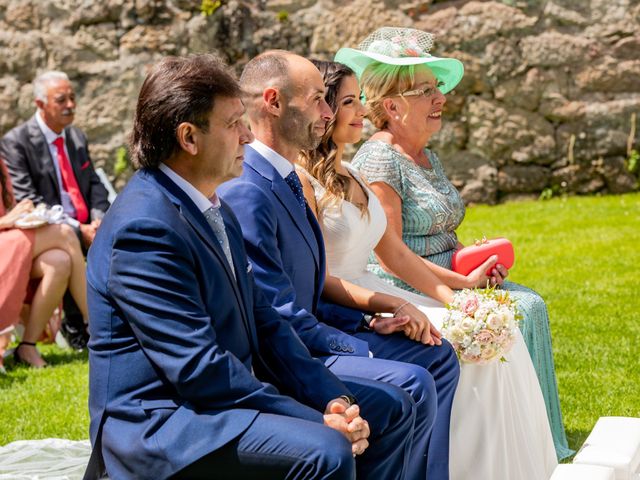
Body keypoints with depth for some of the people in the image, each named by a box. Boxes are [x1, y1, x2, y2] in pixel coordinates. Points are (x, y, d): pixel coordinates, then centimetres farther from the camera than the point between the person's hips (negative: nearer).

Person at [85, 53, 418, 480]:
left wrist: (334, 399, -4)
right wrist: (318, 422, -20)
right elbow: (198, 369, -24)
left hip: (230, 393, 10)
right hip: (161, 424, -10)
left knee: (392, 408, 10)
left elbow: (261, 320, 10)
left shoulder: (215, 208, 11)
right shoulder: (145, 226, -20)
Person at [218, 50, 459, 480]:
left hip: (304, 336, 11)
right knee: (411, 384, -23)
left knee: (437, 357, 12)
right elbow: (284, 320, -21)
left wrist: (369, 324, 6)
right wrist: (365, 350, -13)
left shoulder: (287, 182, 12)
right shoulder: (246, 194, -21)